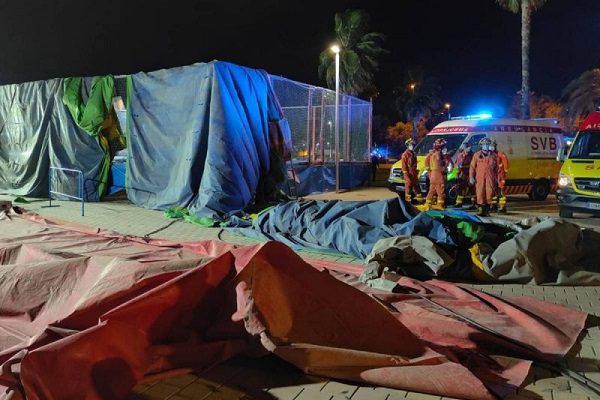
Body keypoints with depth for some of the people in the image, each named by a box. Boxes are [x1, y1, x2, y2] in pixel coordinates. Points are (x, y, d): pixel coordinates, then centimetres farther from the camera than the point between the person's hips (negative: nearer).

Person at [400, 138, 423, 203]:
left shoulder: (413, 154, 18)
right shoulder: (405, 154, -8)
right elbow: (403, 164, -14)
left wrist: (416, 171, 18)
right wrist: (405, 173, -19)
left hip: (414, 173, 8)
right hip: (408, 173, -8)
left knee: (416, 186, 12)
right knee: (408, 186, -5)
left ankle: (419, 199, 18)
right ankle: (408, 200, 0)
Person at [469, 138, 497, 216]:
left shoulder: (493, 155, 12)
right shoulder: (476, 155, 8)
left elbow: (496, 167, 14)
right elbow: (472, 166, 5)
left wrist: (497, 177, 10)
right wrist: (471, 177, -3)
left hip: (490, 177, 1)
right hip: (479, 178, -1)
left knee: (489, 192, -5)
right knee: (480, 193, -4)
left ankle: (487, 209, 4)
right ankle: (481, 209, 2)